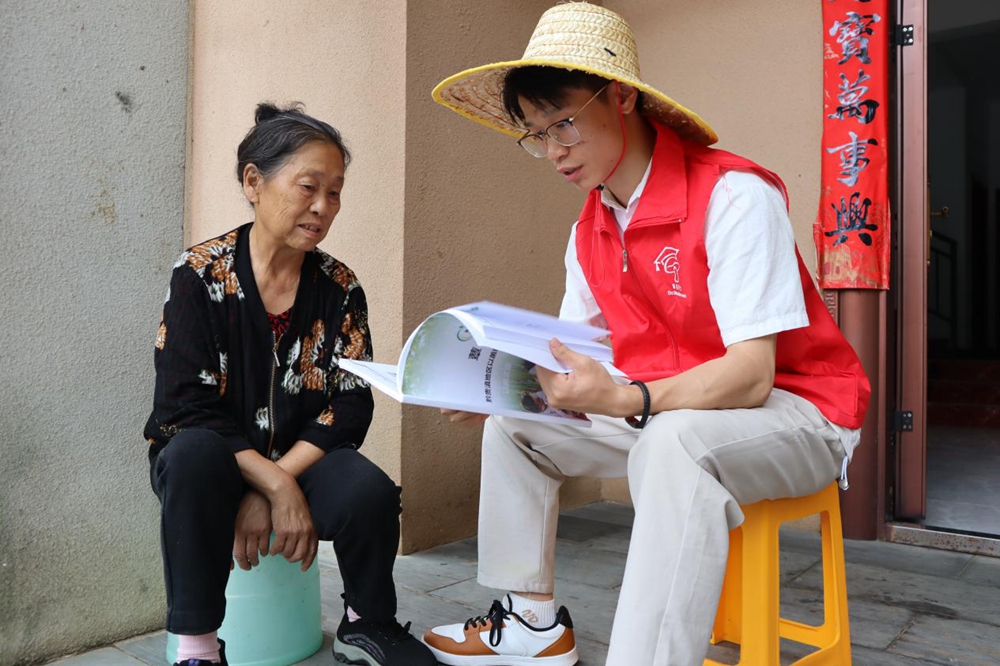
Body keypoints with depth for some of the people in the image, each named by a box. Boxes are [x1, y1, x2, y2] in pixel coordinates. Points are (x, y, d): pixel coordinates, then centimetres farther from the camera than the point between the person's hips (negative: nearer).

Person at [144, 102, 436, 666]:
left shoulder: (340, 288, -1)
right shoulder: (201, 274, -8)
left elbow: (350, 404, -7)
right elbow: (187, 405, -15)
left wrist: (278, 483, -20)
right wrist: (276, 487, -24)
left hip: (303, 459, 2)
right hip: (213, 460, -1)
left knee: (370, 492, -28)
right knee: (193, 455, -35)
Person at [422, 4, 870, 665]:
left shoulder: (732, 195, -22)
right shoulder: (590, 231, 2)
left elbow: (751, 375, -27)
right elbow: (569, 356, 5)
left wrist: (623, 400, -43)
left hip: (788, 408, -7)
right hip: (660, 409, 8)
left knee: (674, 442, -39)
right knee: (513, 425, 4)